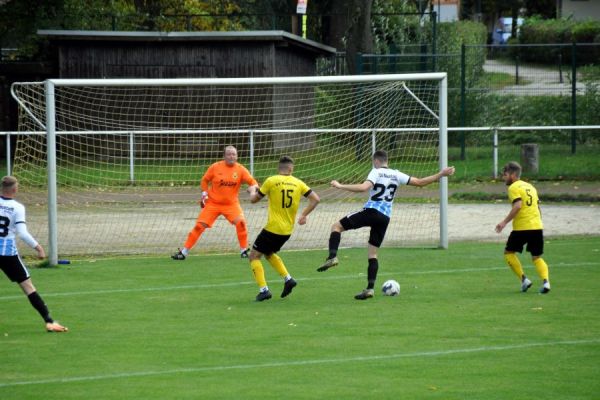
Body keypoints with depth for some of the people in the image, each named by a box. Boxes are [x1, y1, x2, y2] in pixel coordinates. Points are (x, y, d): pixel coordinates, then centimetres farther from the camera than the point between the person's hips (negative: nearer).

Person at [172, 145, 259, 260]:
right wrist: (204, 193, -5)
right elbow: (204, 180, 7)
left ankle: (244, 250, -5)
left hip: (231, 204, 0)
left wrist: (253, 187, -32)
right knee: (199, 226, -5)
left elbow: (252, 182, -10)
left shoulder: (240, 169, -6)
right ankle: (184, 252, 5)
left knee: (241, 222, -23)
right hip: (213, 203, 0)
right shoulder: (215, 167, -6)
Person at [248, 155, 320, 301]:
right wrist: (304, 215, 11)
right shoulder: (298, 183, 3)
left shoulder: (271, 181, -8)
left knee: (254, 256, 5)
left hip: (273, 228, -6)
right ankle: (287, 278, 15)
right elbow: (315, 199, 1)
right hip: (287, 230, 6)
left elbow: (254, 199, 1)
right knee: (269, 253, 29)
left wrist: (253, 191, 24)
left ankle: (263, 289, -8)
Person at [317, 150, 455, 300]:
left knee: (336, 226, 5)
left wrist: (340, 186, -18)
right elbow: (419, 182, 12)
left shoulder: (376, 172, -3)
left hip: (370, 211, -5)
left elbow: (364, 187, -20)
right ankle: (370, 288, 3)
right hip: (385, 217, 5)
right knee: (373, 253, 12)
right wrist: (441, 174, 22)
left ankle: (332, 257, -18)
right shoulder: (396, 175, 12)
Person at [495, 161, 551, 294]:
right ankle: (545, 281, -13)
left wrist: (505, 222, -16)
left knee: (509, 252, 12)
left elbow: (517, 206, -19)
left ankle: (523, 279, 2)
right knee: (537, 257, 11)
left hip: (522, 227, -7)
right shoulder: (530, 186, 19)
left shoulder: (514, 188, -5)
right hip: (537, 226, 7)